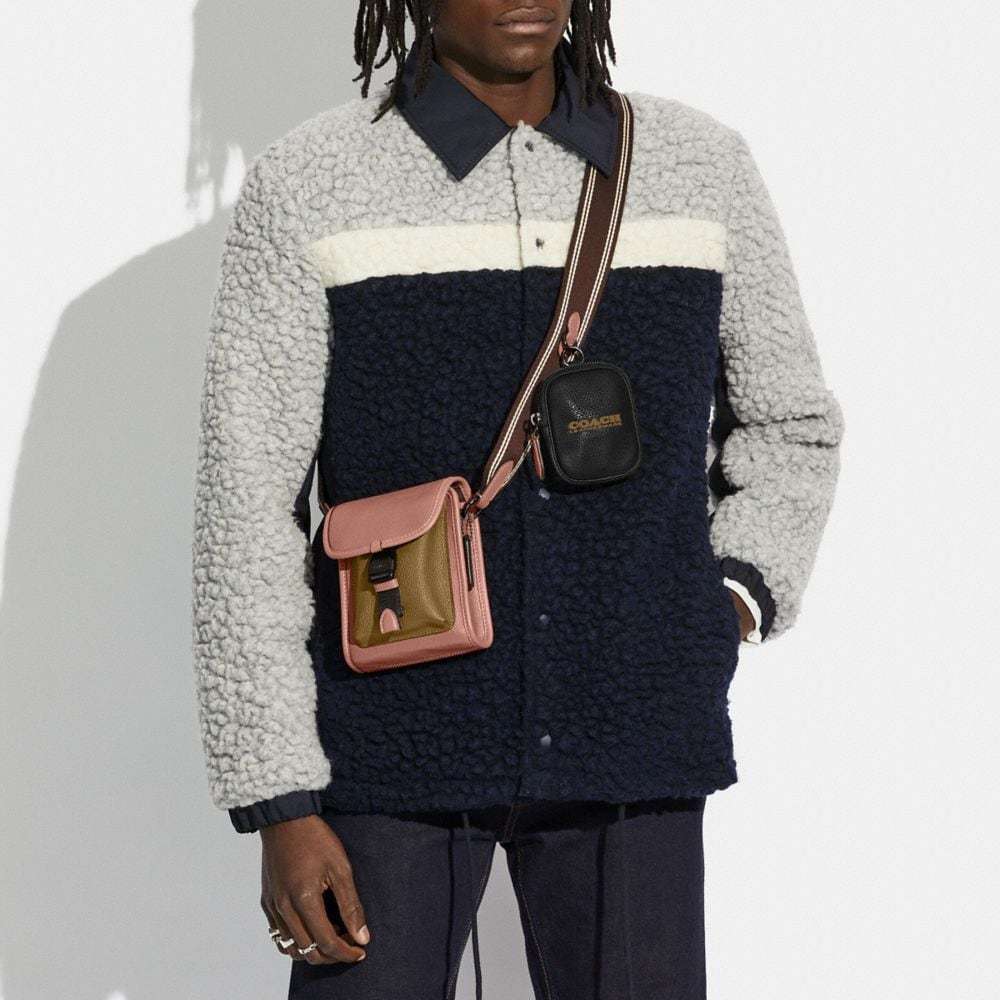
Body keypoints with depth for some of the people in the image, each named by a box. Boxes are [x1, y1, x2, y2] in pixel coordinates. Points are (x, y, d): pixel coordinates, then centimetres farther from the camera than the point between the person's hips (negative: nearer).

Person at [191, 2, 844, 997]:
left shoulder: (700, 166, 2)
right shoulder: (307, 186, -6)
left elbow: (788, 427, 17)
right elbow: (246, 513, -6)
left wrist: (731, 605, -1)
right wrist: (279, 806, -10)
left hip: (627, 743, 2)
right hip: (392, 742, -2)